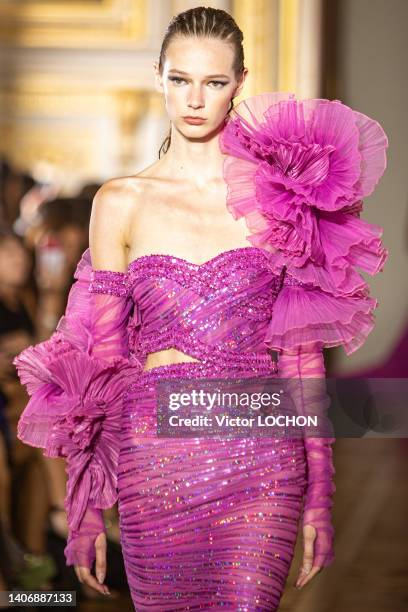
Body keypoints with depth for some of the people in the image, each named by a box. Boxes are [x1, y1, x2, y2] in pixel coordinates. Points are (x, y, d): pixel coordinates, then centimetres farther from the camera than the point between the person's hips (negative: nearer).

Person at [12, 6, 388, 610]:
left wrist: (319, 497, 4)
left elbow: (303, 354, 6)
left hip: (260, 457, -1)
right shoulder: (121, 201, 5)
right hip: (156, 460, 1)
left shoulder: (280, 194, 4)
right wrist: (85, 509, 3)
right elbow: (98, 358, 6)